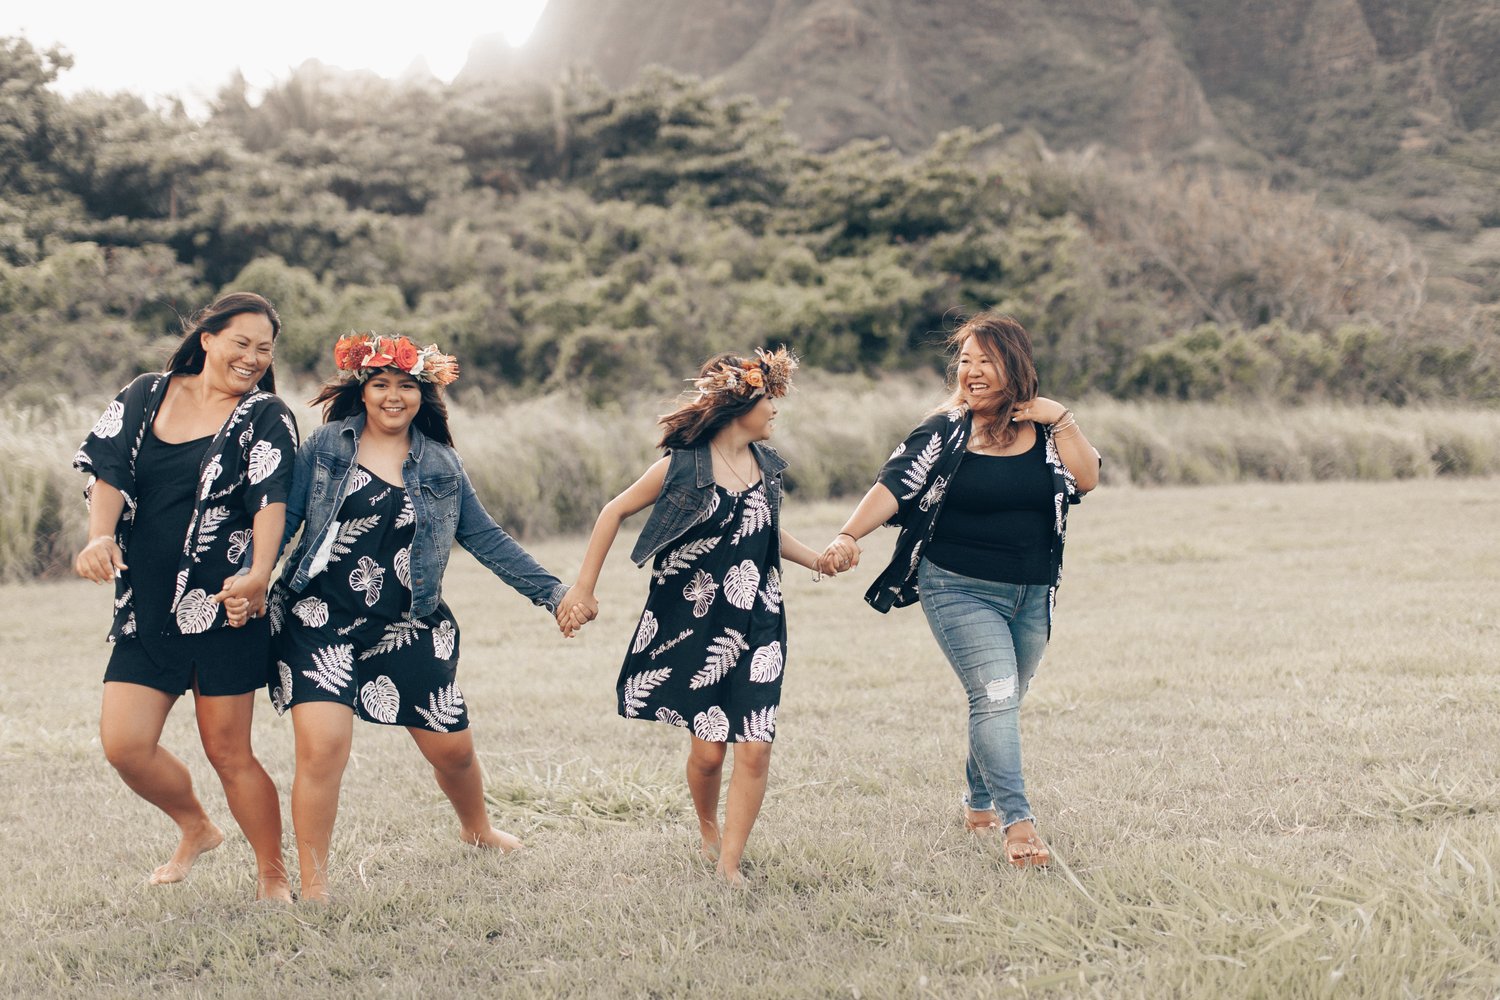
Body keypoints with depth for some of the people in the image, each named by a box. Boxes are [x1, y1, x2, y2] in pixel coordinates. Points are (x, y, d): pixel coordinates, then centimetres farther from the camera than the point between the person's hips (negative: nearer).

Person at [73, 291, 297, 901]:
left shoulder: (266, 418, -1)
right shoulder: (146, 397, 9)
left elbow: (270, 501, -16)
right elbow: (109, 472, -2)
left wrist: (258, 576, -34)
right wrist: (101, 536, -23)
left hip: (224, 605, -4)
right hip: (146, 608, 4)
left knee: (227, 750, -1)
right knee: (124, 743, -4)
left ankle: (273, 875, 16)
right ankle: (196, 829, 25)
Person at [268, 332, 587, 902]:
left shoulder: (441, 465, 8)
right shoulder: (327, 447, 2)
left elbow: (486, 540, 9)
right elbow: (281, 519, -1)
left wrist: (552, 593, 3)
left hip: (408, 628, 3)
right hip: (320, 619, -3)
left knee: (452, 747, 10)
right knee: (321, 747, -18)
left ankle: (478, 830, 43)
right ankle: (313, 887, -5)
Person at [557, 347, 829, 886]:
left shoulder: (767, 465, 8)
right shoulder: (683, 466, -9)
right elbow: (614, 512, -1)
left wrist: (820, 560, 11)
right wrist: (584, 588, -3)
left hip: (757, 628, 4)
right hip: (693, 626, -4)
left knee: (754, 747, -7)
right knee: (708, 747, -2)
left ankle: (729, 863, 3)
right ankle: (708, 832, 28)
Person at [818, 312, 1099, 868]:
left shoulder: (1045, 429, 4)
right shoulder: (945, 431, -6)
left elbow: (1086, 481, -7)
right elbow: (894, 486, -15)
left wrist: (1061, 421, -14)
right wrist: (848, 536, -29)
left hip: (1031, 594, 4)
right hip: (961, 590, -4)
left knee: (1001, 705, 14)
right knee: (995, 696, -17)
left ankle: (980, 805, 34)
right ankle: (1017, 822, -17)